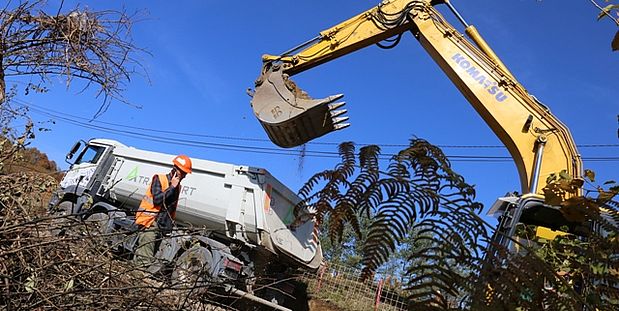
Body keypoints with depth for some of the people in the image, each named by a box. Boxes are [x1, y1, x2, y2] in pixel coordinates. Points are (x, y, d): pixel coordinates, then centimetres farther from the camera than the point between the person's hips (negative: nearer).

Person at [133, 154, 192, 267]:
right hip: (150, 223, -6)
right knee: (145, 259, -10)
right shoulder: (159, 179, -4)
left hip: (163, 227, 7)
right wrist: (172, 187, -11)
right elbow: (157, 199, -17)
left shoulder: (178, 186, 16)